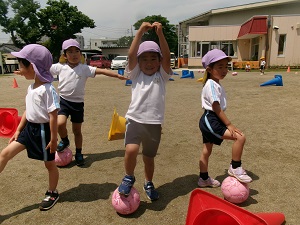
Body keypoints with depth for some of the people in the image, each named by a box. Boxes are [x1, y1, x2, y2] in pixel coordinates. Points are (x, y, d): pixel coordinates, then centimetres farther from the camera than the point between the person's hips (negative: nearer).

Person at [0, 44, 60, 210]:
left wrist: (53, 139, -19)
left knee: (49, 164, 11)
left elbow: (53, 116, -22)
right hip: (29, 128, 8)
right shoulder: (31, 87, 6)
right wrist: (18, 130, 16)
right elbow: (28, 111, 13)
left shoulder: (48, 89, -22)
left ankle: (52, 193, 32)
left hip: (43, 131, -8)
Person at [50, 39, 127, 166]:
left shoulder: (85, 68, -2)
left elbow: (101, 71, -8)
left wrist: (118, 76, -12)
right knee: (60, 123, -22)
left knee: (77, 130, 9)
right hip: (63, 100, 0)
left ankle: (78, 154, 28)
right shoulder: (60, 67, 1)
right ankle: (64, 141, 13)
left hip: (78, 103, 0)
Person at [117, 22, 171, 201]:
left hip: (154, 123, 1)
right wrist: (140, 32, -16)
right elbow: (131, 55, -9)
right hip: (135, 120, -1)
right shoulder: (136, 74, 5)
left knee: (149, 157, 15)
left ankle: (149, 183, 41)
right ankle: (129, 178, 9)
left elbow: (167, 58, -10)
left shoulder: (162, 76, 5)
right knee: (131, 150, -22)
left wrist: (160, 33, -18)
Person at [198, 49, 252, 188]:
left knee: (206, 151, 19)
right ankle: (235, 168, 0)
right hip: (211, 120, -11)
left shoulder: (215, 84, 15)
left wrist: (226, 123, 21)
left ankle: (204, 179, 34)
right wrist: (229, 124, -20)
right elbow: (216, 107, -21)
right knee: (240, 137, -16)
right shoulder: (212, 85, -17)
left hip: (208, 120, 11)